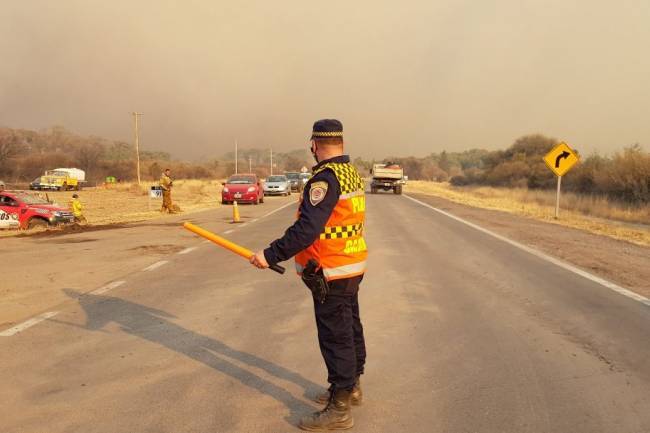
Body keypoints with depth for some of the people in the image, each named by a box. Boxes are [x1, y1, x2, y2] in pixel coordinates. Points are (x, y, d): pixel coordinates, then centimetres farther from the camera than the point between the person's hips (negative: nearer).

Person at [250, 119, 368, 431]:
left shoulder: (326, 178, -21)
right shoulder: (352, 174, 8)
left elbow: (306, 229, -29)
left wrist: (271, 255, -25)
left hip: (331, 274, -10)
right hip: (353, 267, 10)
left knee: (335, 337, 0)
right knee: (350, 328, 21)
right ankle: (351, 387, 38)